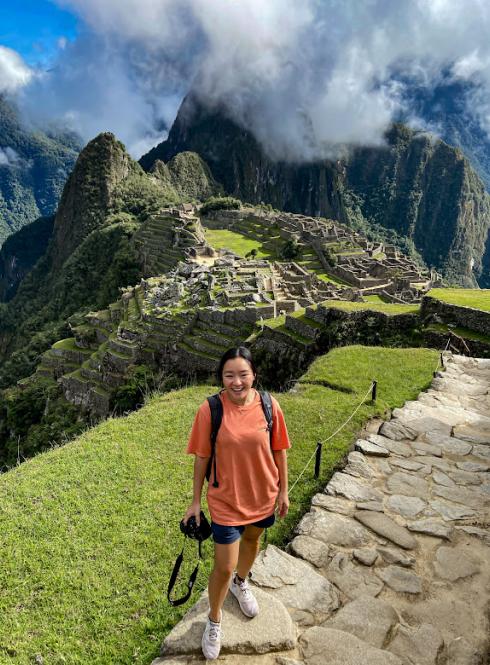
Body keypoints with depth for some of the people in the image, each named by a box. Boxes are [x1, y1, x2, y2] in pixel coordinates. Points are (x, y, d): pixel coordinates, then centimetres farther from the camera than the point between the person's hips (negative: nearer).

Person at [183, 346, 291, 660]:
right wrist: (196, 501, -2)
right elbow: (201, 457, -10)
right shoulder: (210, 410, -22)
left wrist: (283, 491, 4)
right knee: (224, 567, 6)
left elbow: (279, 451, -3)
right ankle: (214, 620, 37)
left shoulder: (270, 406, -16)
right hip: (226, 500, -3)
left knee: (252, 539, 28)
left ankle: (241, 582, 61)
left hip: (263, 495, 3)